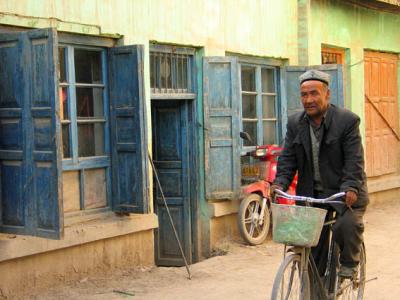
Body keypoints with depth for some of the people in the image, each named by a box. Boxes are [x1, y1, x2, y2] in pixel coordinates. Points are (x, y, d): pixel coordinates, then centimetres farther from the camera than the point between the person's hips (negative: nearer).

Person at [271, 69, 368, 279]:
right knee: (313, 243, 4)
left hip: (344, 192, -4)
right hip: (311, 194, 4)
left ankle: (349, 264, 3)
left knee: (348, 225, -27)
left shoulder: (347, 120, -9)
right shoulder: (295, 123, 4)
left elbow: (354, 160, -15)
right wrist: (280, 183, -15)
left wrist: (350, 188, -30)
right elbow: (287, 158, 2)